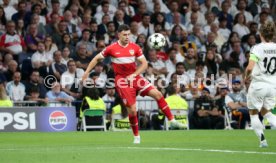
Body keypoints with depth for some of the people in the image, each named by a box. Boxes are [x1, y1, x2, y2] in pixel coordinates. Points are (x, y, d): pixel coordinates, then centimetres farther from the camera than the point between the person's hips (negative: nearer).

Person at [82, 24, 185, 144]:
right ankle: (136, 136, 9)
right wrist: (87, 72, 3)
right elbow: (97, 58, 6)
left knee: (157, 94, -11)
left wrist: (134, 75, -13)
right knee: (132, 109, -10)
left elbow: (144, 63, 1)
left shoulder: (135, 47, 0)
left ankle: (172, 121, -2)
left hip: (135, 77, 3)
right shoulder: (112, 48, -5)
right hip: (122, 80, -3)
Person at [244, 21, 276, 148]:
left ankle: (262, 140, 4)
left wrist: (247, 76, -2)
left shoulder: (257, 48, -14)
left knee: (253, 113, 12)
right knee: (266, 112, 22)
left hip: (258, 84, -5)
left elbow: (250, 68, -22)